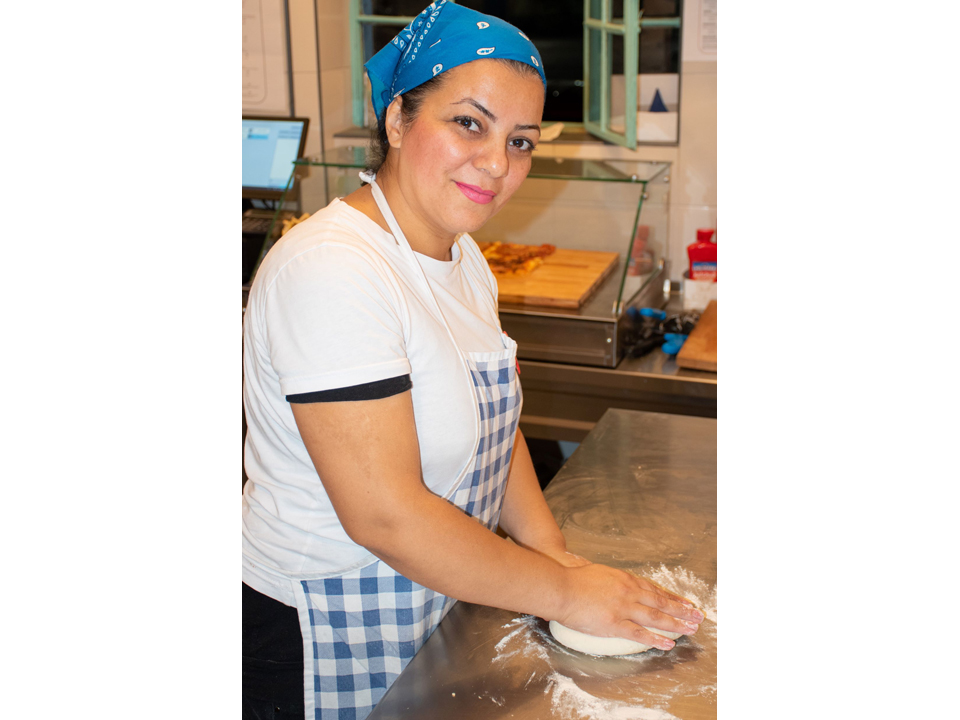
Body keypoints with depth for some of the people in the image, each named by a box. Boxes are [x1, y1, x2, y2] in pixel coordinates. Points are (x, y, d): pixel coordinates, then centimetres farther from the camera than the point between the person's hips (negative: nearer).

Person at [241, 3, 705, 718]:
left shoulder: (461, 255, 2)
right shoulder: (330, 271, -27)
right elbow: (384, 515, -29)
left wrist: (553, 552, -7)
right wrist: (563, 592, -20)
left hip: (441, 598, 8)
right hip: (331, 645, -8)